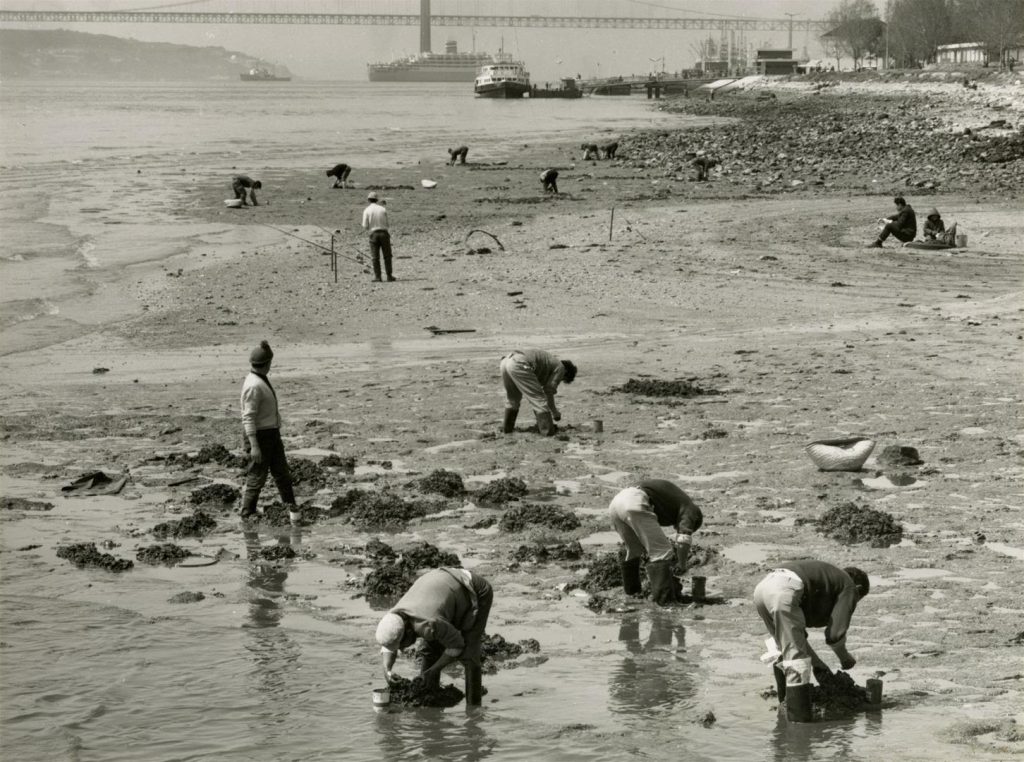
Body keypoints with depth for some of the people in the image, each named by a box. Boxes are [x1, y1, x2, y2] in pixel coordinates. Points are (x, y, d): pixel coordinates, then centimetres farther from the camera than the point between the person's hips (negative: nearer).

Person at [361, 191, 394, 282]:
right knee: (387, 256, 8)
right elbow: (386, 223, 11)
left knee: (375, 257, 4)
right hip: (384, 233, 1)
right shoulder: (383, 209, 4)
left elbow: (365, 227, -4)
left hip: (373, 234, -1)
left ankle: (377, 277, 1)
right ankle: (389, 275, 6)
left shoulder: (367, 210, -3)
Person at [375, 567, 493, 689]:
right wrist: (387, 671, -21)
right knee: (428, 649, 1)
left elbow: (456, 646, -27)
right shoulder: (394, 617, -18)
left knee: (468, 651, -14)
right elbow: (387, 649, -3)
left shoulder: (428, 625, -40)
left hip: (476, 593, -7)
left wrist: (434, 670, -21)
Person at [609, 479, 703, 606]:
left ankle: (632, 590, 38)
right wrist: (682, 564, 9)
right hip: (634, 504, -9)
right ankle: (663, 598, -4)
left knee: (634, 550, 28)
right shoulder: (689, 509, 12)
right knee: (661, 552, -1)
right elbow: (684, 538, -3)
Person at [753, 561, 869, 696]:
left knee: (785, 651, 25)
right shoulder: (849, 588, 16)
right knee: (796, 656, -2)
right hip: (784, 592, -9)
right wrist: (845, 657, 24)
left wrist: (818, 665, 38)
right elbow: (834, 634, 4)